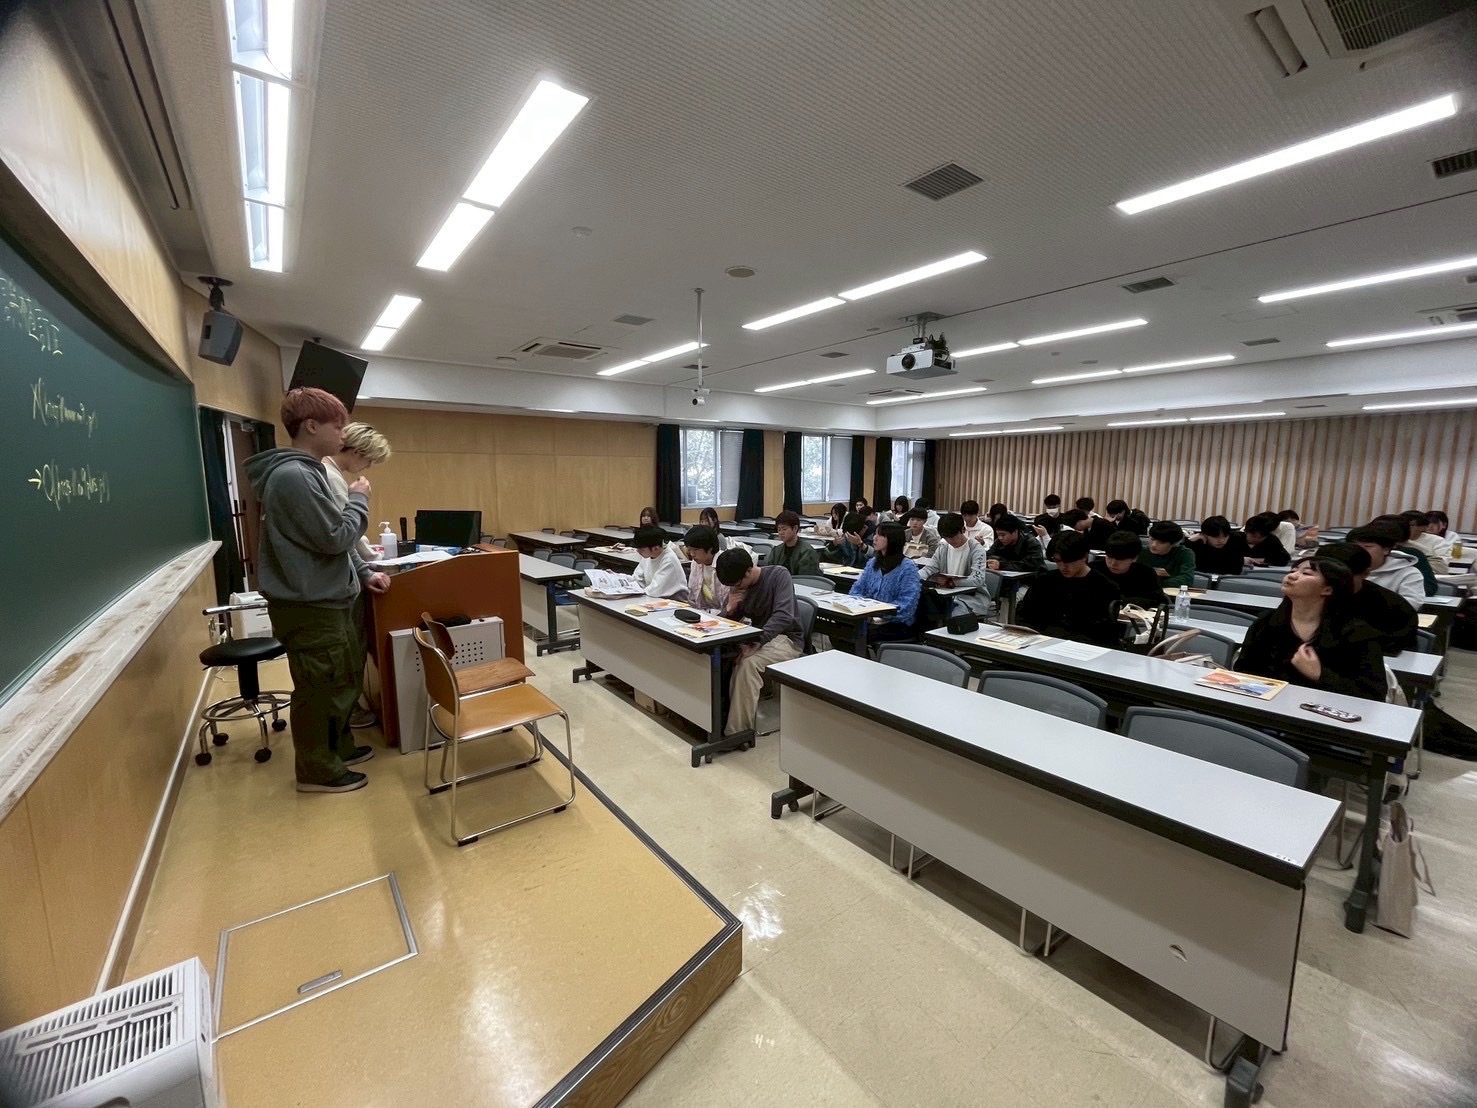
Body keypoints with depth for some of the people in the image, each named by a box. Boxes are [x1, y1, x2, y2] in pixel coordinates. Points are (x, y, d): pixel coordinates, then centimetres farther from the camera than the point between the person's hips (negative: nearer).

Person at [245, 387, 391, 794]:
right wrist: (359, 498, -7)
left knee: (346, 680, 21)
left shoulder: (308, 471, 12)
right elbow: (336, 537, -22)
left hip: (327, 601, 10)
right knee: (322, 691, 4)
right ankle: (318, 770, 21)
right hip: (309, 607, -10)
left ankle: (339, 747, 38)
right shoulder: (293, 476, -21)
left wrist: (363, 573, 12)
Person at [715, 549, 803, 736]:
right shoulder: (739, 586, 1)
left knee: (748, 663, -32)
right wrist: (730, 609, -16)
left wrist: (756, 643, -37)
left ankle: (738, 731, -22)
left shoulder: (779, 575, -16)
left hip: (786, 638, -6)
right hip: (757, 636, 6)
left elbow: (784, 616, -28)